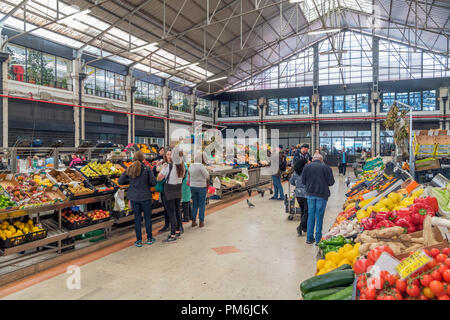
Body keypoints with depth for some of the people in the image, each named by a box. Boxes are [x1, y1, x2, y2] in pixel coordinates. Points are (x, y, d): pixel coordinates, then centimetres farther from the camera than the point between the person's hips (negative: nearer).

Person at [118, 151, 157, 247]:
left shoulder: (129, 169, -2)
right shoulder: (146, 169, -11)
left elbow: (120, 181, 2)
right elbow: (154, 182, -11)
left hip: (134, 198, 2)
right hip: (145, 197, -2)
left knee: (137, 218, 10)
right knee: (147, 217, 12)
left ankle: (139, 241, 16)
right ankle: (149, 238, 21)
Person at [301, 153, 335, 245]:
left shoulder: (307, 166, 0)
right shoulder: (326, 167, -6)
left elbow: (303, 181, 1)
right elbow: (331, 182, -5)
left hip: (310, 194, 2)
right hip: (322, 194, -2)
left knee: (311, 215, 12)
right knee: (319, 216, 5)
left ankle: (309, 238, 17)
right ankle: (318, 239, 10)